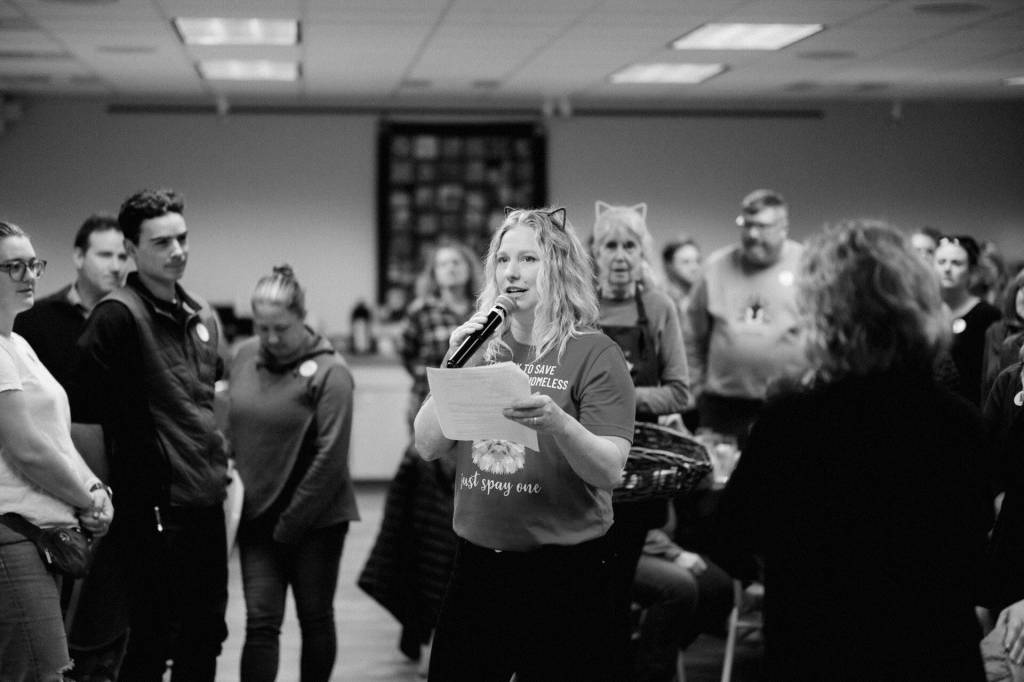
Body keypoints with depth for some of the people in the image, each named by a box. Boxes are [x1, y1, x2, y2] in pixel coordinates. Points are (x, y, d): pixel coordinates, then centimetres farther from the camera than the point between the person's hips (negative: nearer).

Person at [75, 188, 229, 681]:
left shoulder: (201, 317, 13)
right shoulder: (117, 315, -12)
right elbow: (95, 409, -17)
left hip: (205, 505, 8)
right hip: (154, 507, -8)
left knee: (204, 639, 15)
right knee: (152, 642, -1)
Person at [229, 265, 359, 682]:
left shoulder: (329, 373, -13)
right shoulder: (245, 356, 3)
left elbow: (330, 458, -16)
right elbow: (232, 426, 15)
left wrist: (290, 524, -14)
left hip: (315, 520, -4)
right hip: (256, 515, 4)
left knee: (315, 617, 10)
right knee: (261, 621, -2)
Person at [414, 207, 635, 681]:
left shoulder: (594, 354, -5)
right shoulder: (482, 346, 9)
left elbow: (609, 472, -12)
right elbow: (427, 446, 4)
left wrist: (557, 422, -30)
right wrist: (459, 367, -8)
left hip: (563, 571, -4)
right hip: (476, 565, 4)